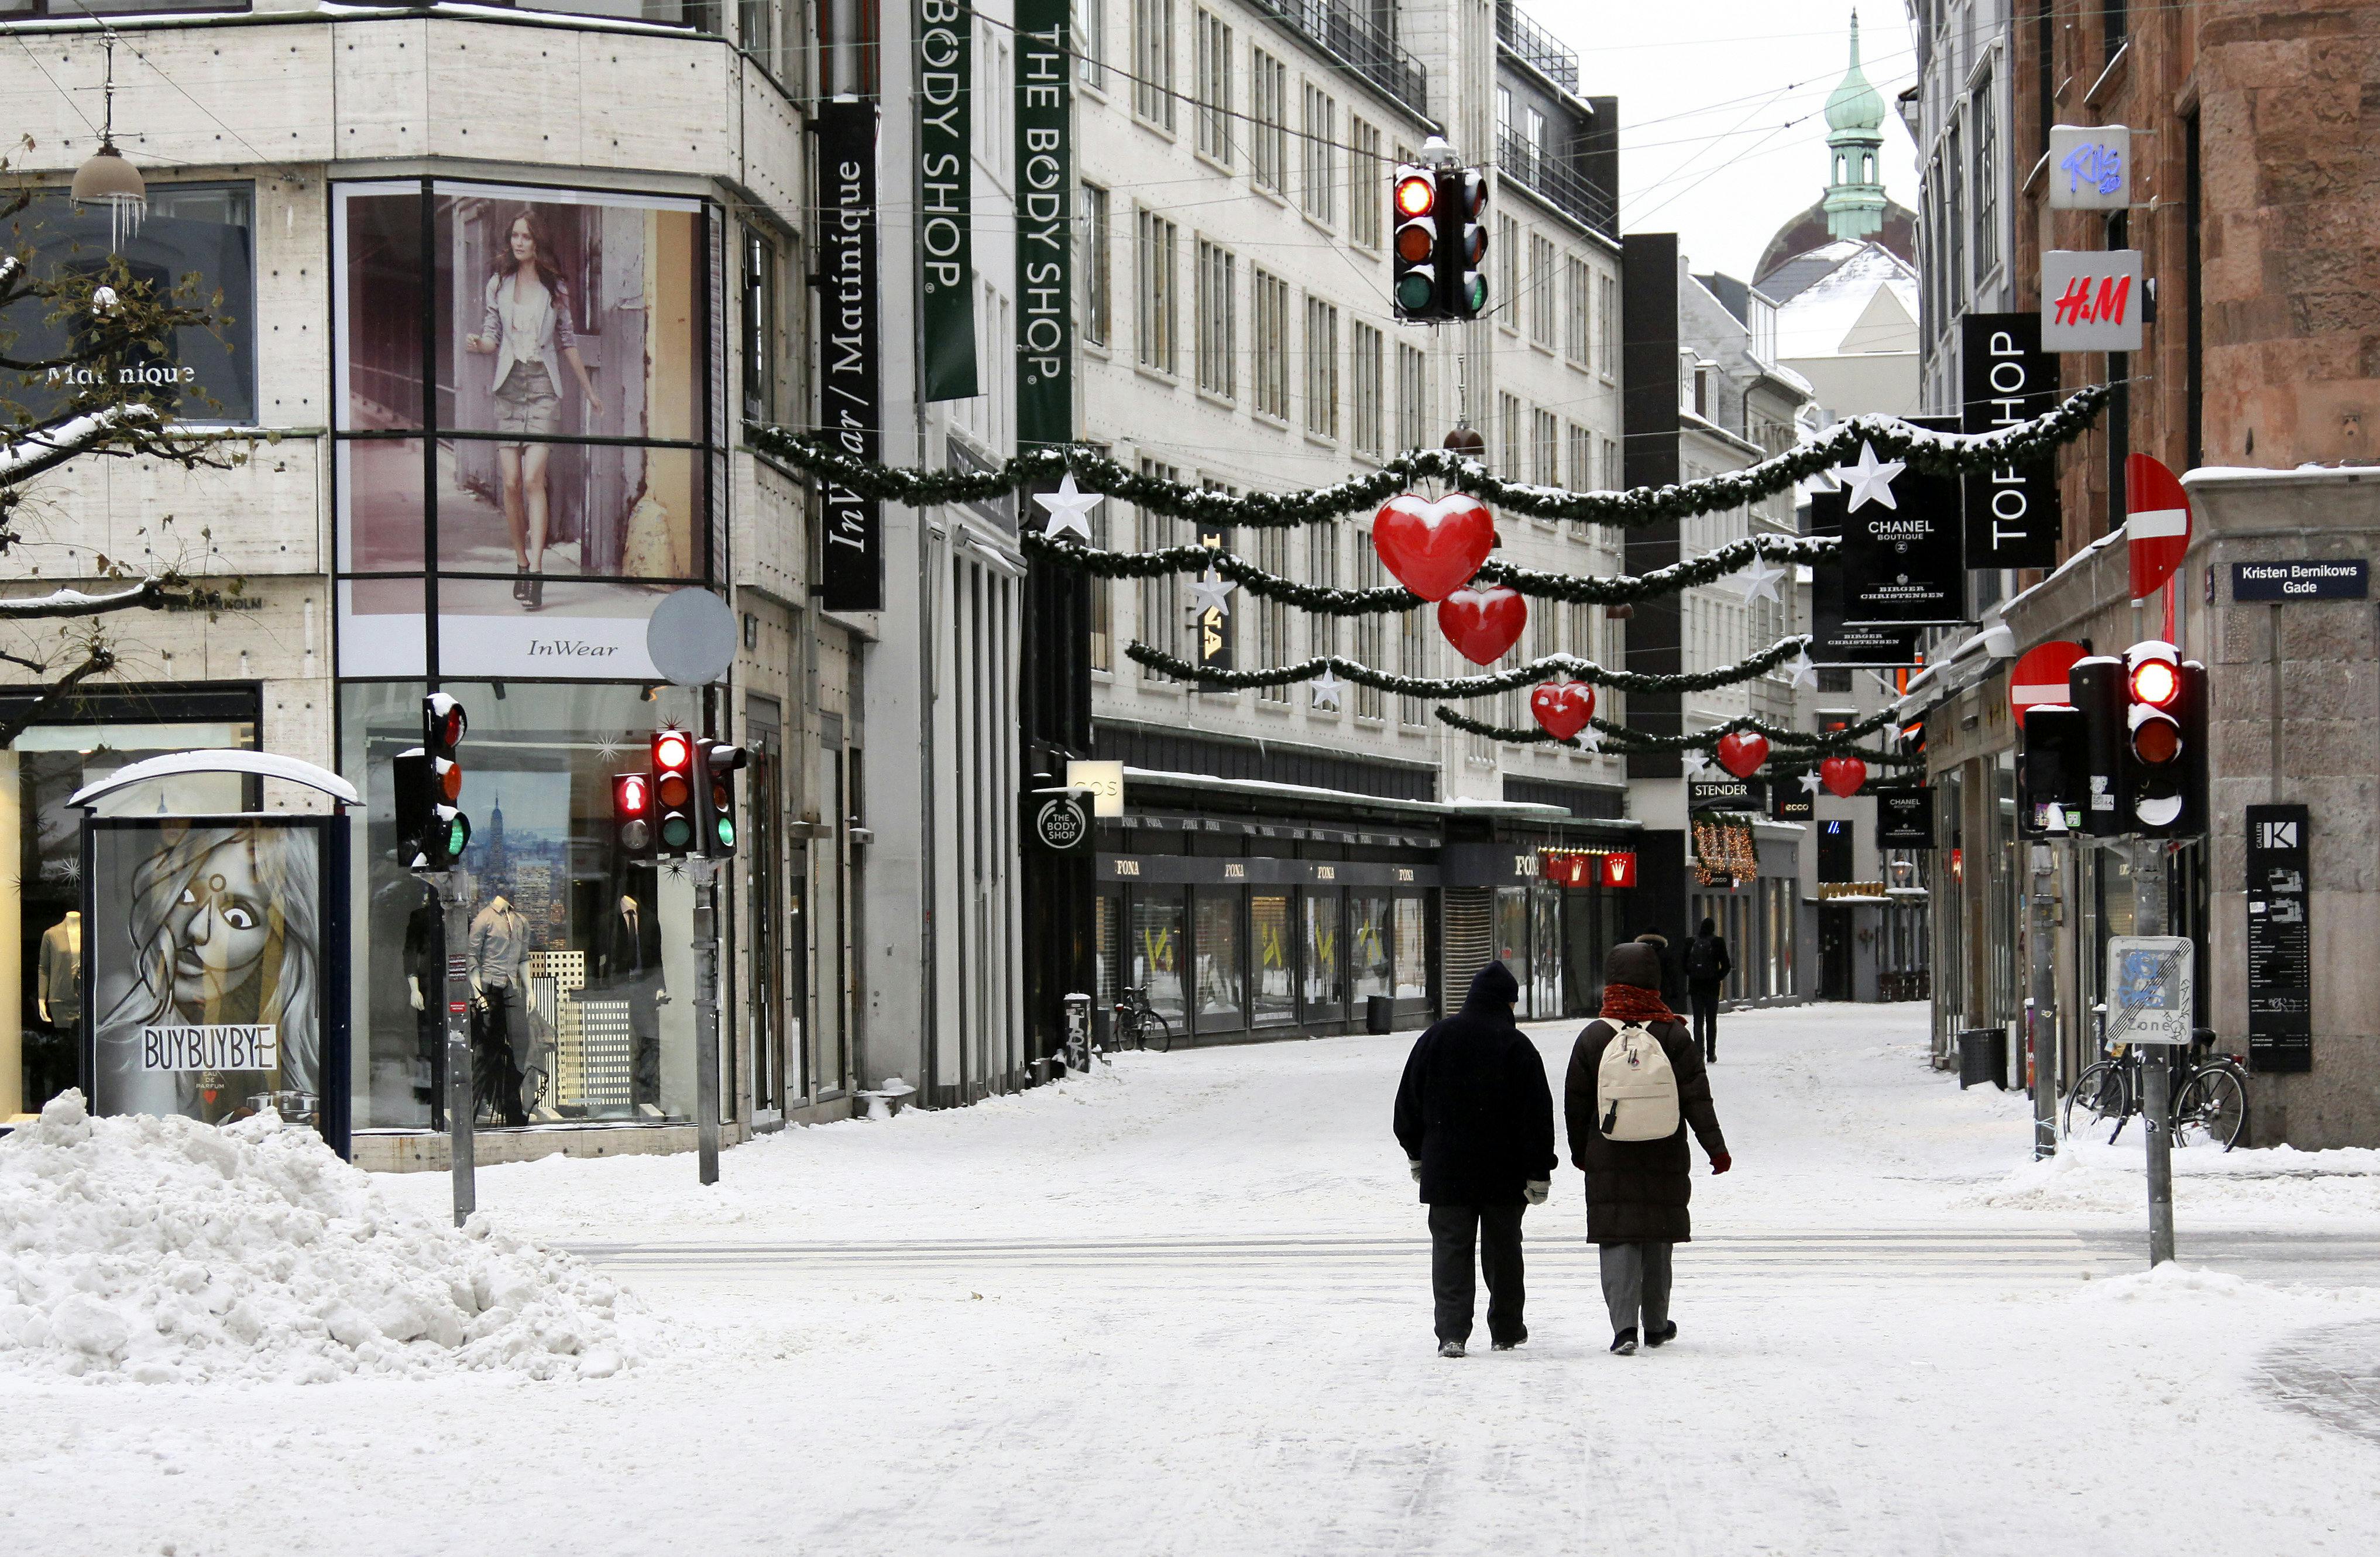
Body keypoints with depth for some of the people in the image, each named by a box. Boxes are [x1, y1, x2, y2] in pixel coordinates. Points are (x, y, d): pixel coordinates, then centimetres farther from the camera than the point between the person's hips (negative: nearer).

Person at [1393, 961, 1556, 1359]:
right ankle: (1506, 1330, 22)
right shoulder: (1517, 1047, -7)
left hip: (1445, 1169, 1)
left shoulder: (1434, 1039, 2)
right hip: (1503, 1174, -1)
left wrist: (1417, 1154, 20)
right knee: (1502, 1250, 12)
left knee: (1450, 1248, 1)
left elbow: (1409, 1103, 9)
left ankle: (1452, 1332, -13)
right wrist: (1539, 1173, -3)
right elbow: (1537, 1114, -8)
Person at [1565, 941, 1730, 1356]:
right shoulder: (1673, 1035, -4)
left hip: (1608, 1161, -1)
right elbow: (1697, 1098, -5)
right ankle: (1656, 1325, 25)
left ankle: (1624, 1325, -17)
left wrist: (1580, 1152, 16)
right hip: (1664, 1159, 1)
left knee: (1617, 1242, -1)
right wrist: (1716, 1148, 2)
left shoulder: (1593, 1037, -3)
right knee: (1657, 1241, 15)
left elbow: (1575, 1105, 3)